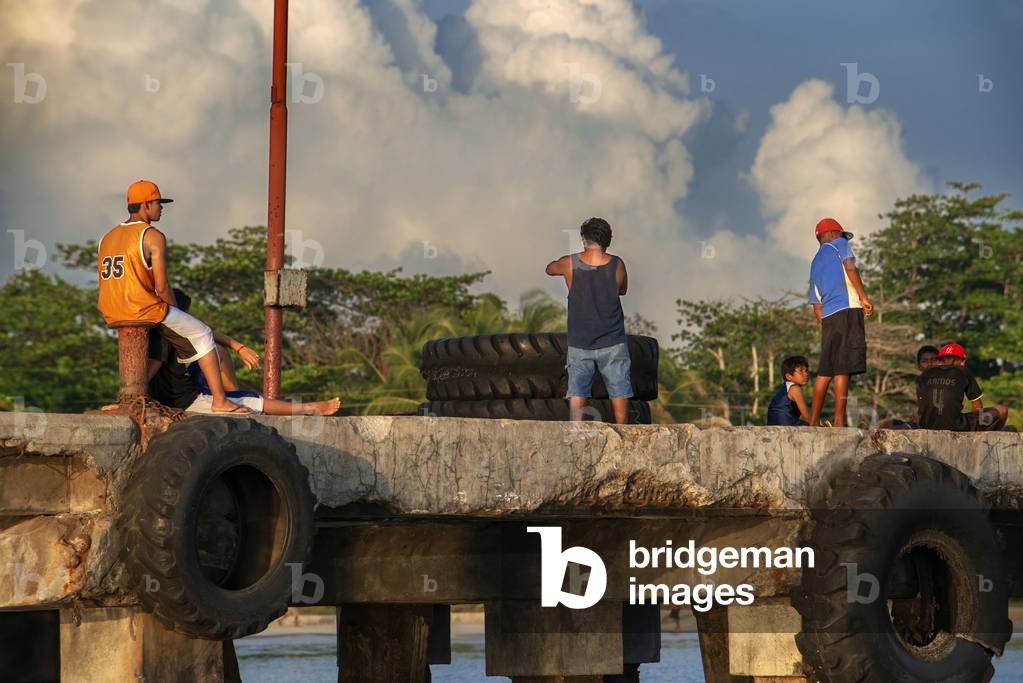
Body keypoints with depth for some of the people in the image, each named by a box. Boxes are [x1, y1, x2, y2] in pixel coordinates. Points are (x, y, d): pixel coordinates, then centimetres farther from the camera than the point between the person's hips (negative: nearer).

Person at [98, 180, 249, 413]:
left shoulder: (107, 238, 13)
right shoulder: (153, 237, -10)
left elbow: (110, 284, 14)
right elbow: (162, 287, -15)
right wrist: (175, 311, 5)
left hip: (111, 315, 7)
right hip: (146, 311, -7)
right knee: (203, 335, 9)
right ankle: (219, 400, 4)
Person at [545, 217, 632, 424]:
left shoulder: (570, 263, -7)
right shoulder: (617, 265, -8)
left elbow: (550, 269, 16)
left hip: (579, 343, 0)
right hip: (612, 342, 0)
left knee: (577, 394, -1)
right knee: (619, 393, 12)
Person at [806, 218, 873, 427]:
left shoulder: (815, 263, 27)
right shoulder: (839, 245, 9)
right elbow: (850, 268, -11)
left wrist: (827, 327, 26)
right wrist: (864, 297, -12)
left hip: (827, 317, 7)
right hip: (847, 310, -7)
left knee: (825, 371, 13)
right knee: (843, 370, -11)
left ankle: (814, 421, 15)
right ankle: (839, 421, -16)